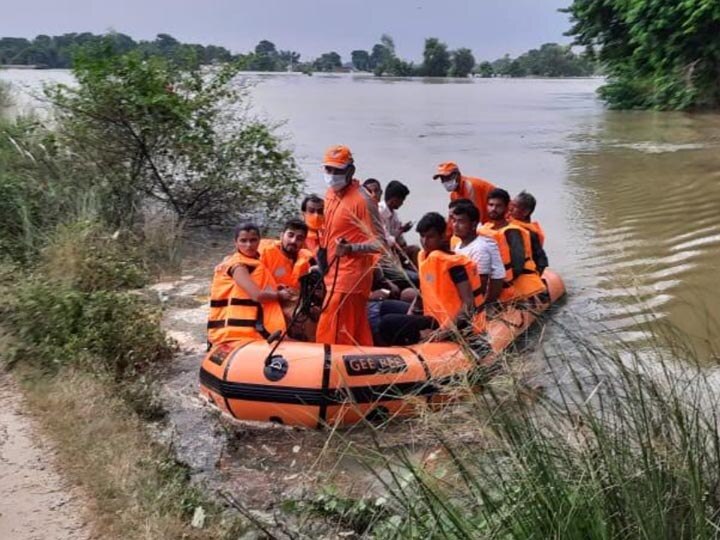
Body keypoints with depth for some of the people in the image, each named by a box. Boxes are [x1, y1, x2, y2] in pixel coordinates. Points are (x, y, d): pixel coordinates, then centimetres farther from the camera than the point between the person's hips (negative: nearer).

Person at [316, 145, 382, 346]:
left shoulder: (361, 199, -15)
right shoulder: (330, 194, 11)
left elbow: (379, 242, -18)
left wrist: (350, 248, -32)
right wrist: (324, 251, 17)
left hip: (350, 275, -9)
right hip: (335, 273, 9)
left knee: (331, 333, -8)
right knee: (357, 333, 16)